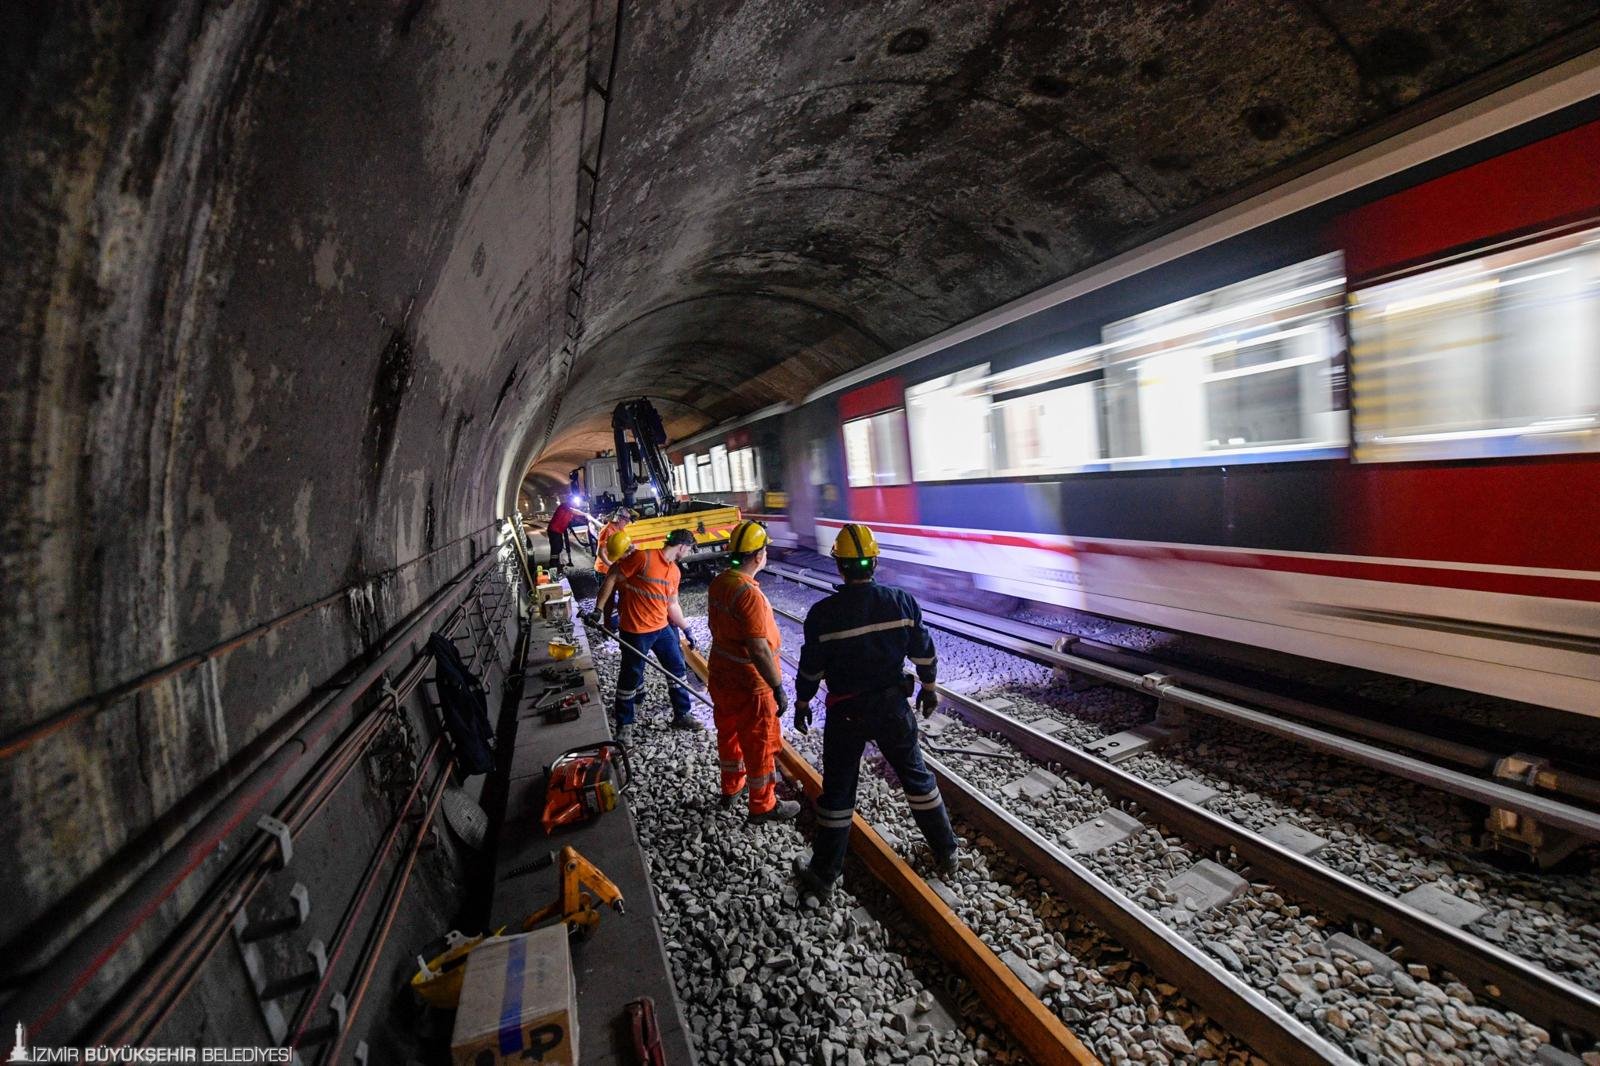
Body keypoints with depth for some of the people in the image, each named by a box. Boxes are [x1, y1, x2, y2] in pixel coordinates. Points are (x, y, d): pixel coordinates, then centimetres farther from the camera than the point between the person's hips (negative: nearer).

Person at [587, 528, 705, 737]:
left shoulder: (674, 571, 7)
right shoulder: (644, 557, -17)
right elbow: (611, 578, -13)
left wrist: (686, 630, 17)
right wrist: (597, 609, -15)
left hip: (662, 628, 7)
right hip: (635, 631, -7)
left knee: (678, 669, 12)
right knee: (631, 676, 7)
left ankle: (682, 715, 29)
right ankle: (624, 723, 26)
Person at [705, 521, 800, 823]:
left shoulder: (718, 583, -2)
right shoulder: (749, 594, -28)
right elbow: (759, 650, -28)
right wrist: (778, 688, -21)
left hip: (720, 676, 9)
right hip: (749, 685, -8)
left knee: (729, 733, 25)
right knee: (760, 743, 9)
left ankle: (731, 787, 45)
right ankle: (762, 805, 27)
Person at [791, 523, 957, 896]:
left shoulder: (823, 613, -18)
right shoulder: (901, 602, -11)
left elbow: (811, 667, -9)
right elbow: (924, 653, 0)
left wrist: (802, 703, 8)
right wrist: (929, 687, 17)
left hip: (846, 712, -2)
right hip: (893, 707, 2)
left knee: (837, 790, 12)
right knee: (916, 776, 21)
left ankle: (823, 872, 25)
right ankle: (945, 851, 37)